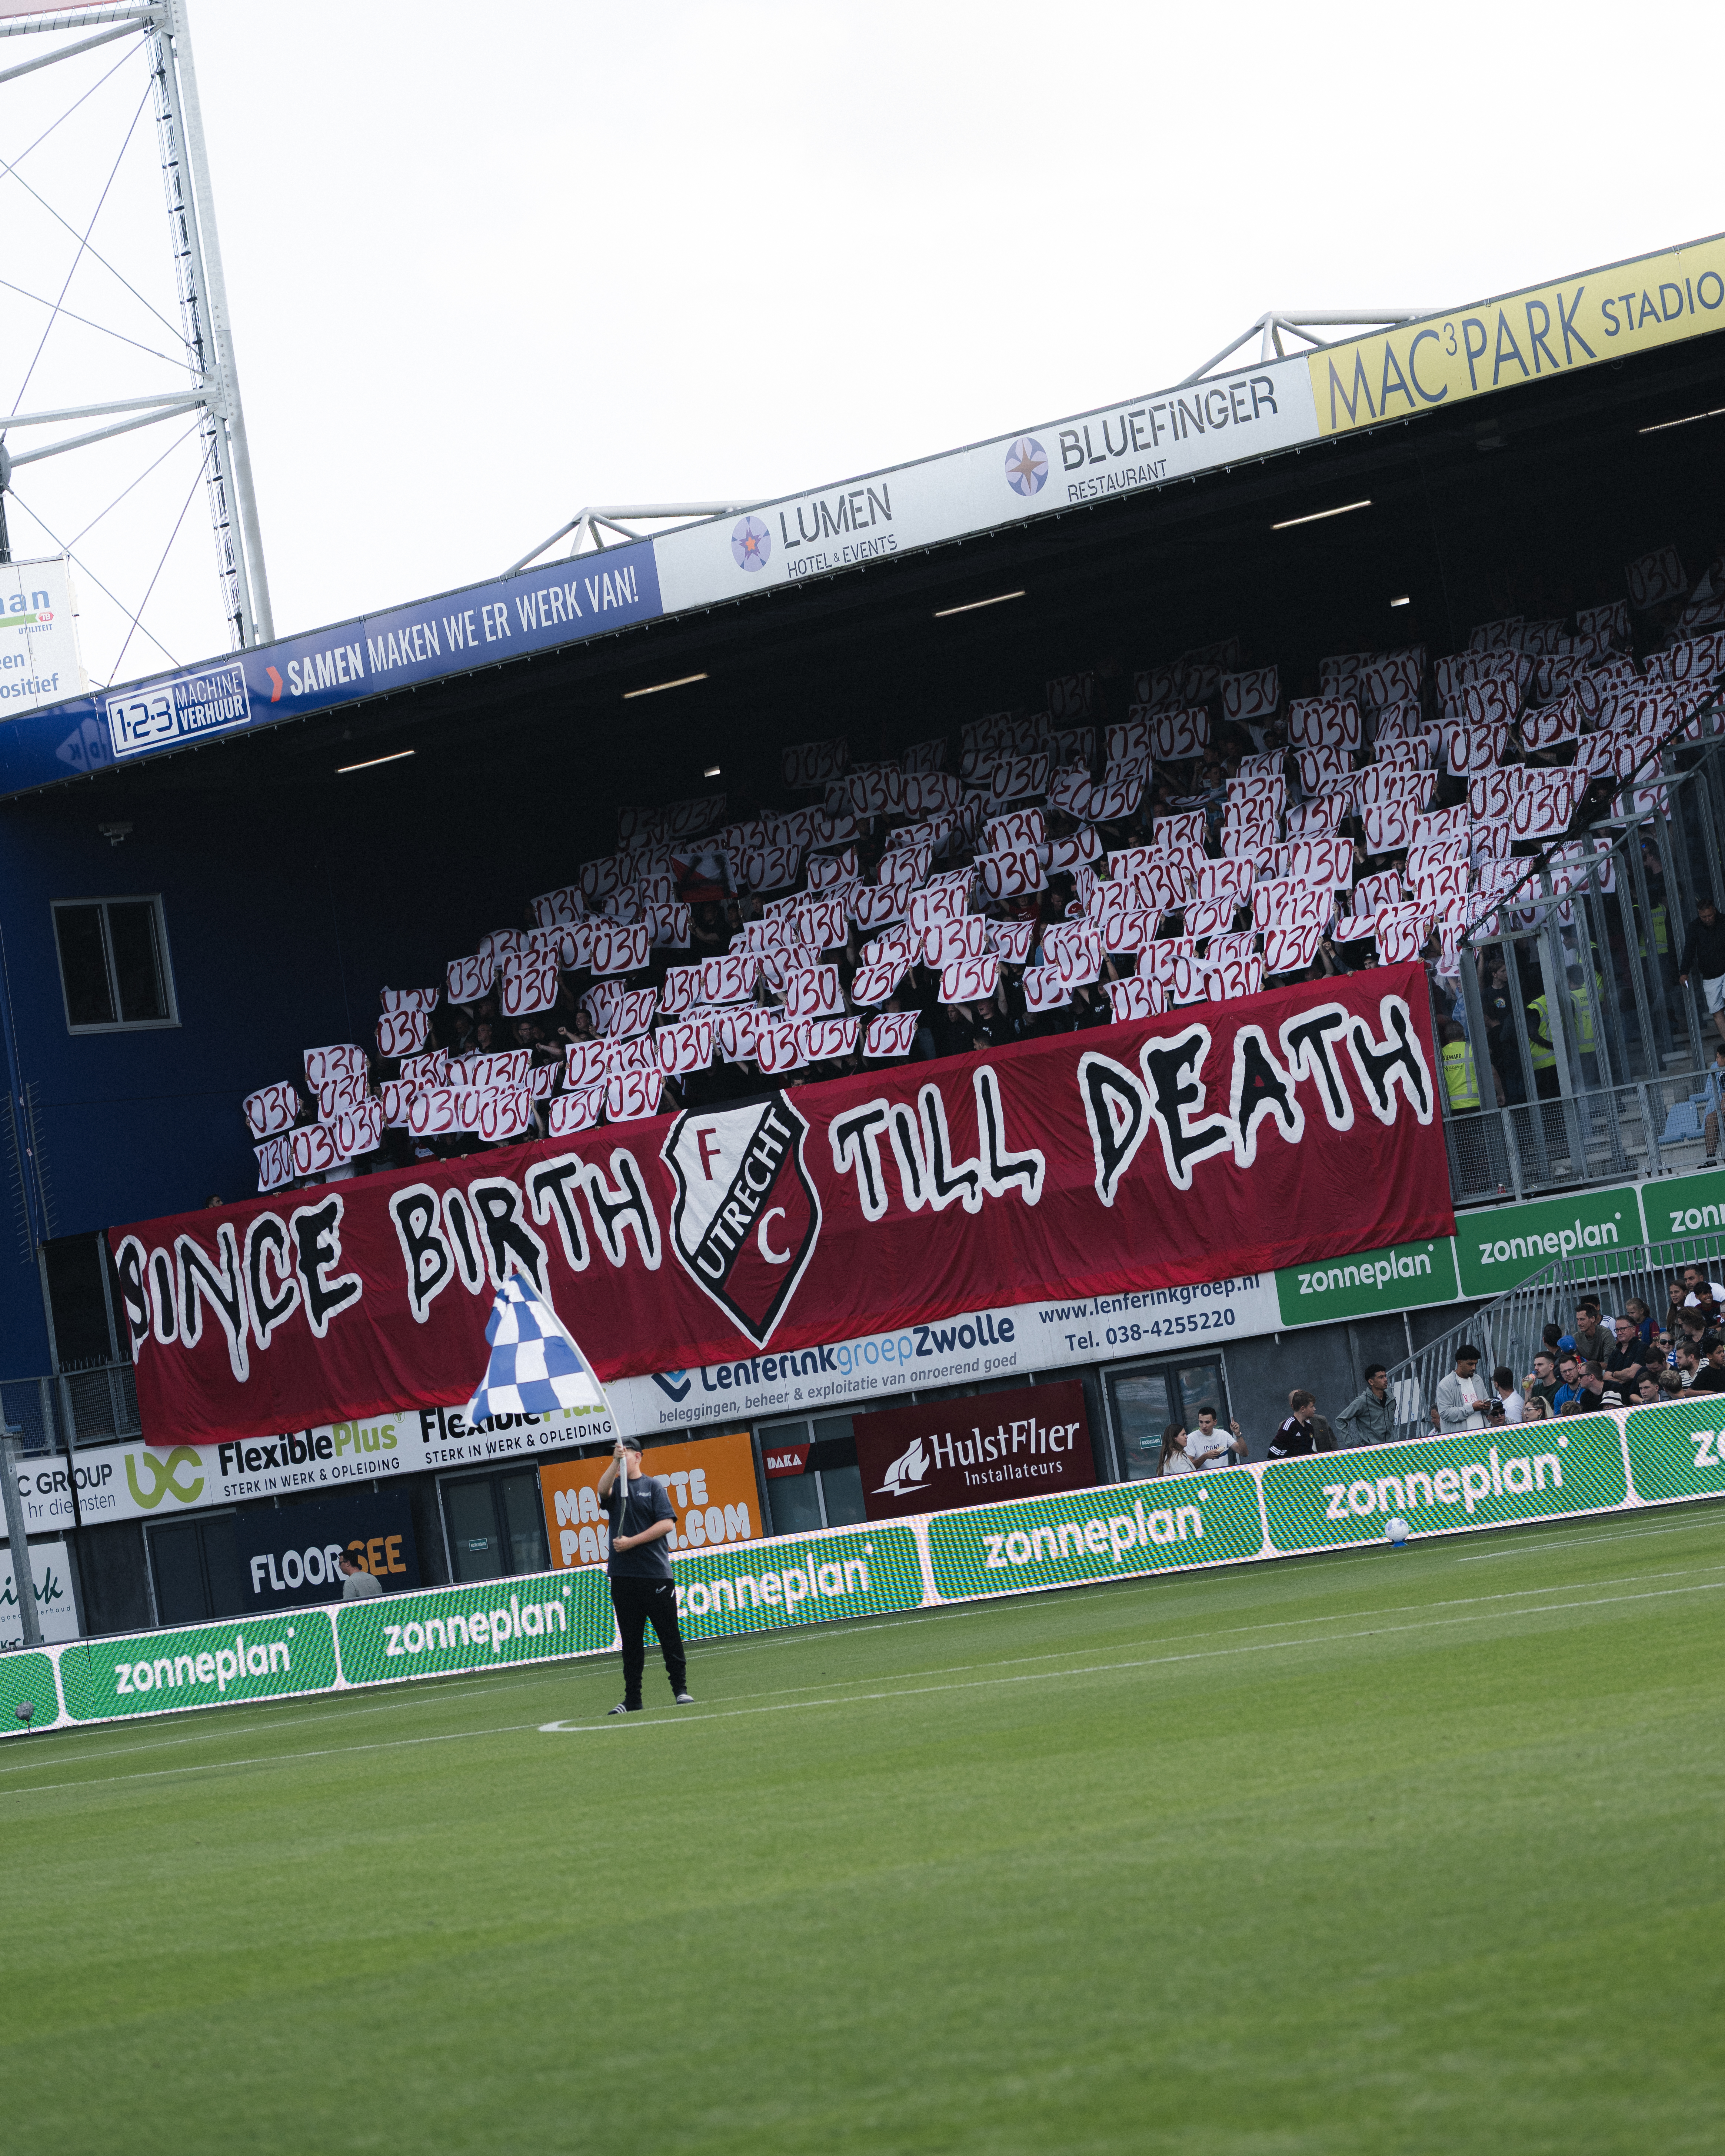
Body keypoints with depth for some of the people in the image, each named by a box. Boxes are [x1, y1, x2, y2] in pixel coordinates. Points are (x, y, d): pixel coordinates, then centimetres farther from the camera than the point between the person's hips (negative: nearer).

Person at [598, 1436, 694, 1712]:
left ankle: (681, 1690, 4)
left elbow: (668, 1524, -6)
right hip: (623, 1576, 3)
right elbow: (603, 1490, -12)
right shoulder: (616, 1486, 12)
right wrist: (616, 1462, -25)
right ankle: (632, 1700, 9)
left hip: (656, 1573, -3)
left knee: (669, 1635, -3)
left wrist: (632, 1542, -12)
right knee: (631, 1640, 5)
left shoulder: (653, 1487, 5)